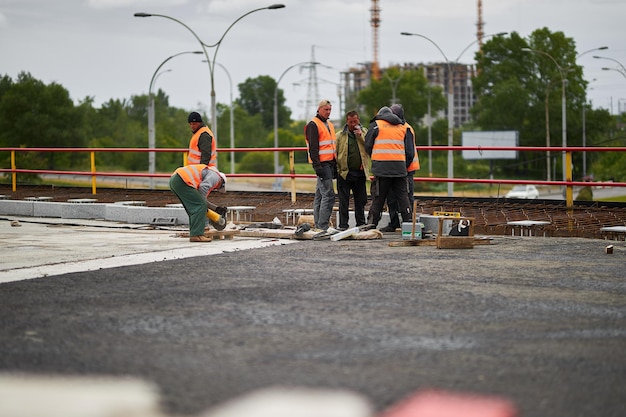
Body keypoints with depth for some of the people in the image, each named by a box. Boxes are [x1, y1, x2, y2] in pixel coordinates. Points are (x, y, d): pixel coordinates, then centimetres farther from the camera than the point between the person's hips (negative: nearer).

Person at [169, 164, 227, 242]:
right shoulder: (215, 175, 7)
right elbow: (203, 188, -13)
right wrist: (204, 203, 0)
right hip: (182, 181, -10)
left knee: (195, 208, 17)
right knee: (200, 206, -7)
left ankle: (194, 234, 15)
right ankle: (196, 235, -11)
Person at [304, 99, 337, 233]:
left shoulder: (329, 125, 20)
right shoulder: (313, 125, -9)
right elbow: (313, 148, -15)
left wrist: (335, 166, 23)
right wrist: (317, 165, -22)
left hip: (329, 163, 9)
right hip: (322, 163, -9)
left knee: (320, 195, 11)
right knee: (328, 195, -14)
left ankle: (318, 225, 14)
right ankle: (322, 226, -15)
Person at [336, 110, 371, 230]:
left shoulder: (364, 132, 9)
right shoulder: (340, 136, 4)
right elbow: (335, 153, 2)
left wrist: (361, 135, -12)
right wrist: (337, 170, -7)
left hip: (360, 172, 2)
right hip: (345, 172, -2)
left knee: (360, 200, 8)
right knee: (344, 201, 0)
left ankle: (361, 224, 16)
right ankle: (343, 225, 4)